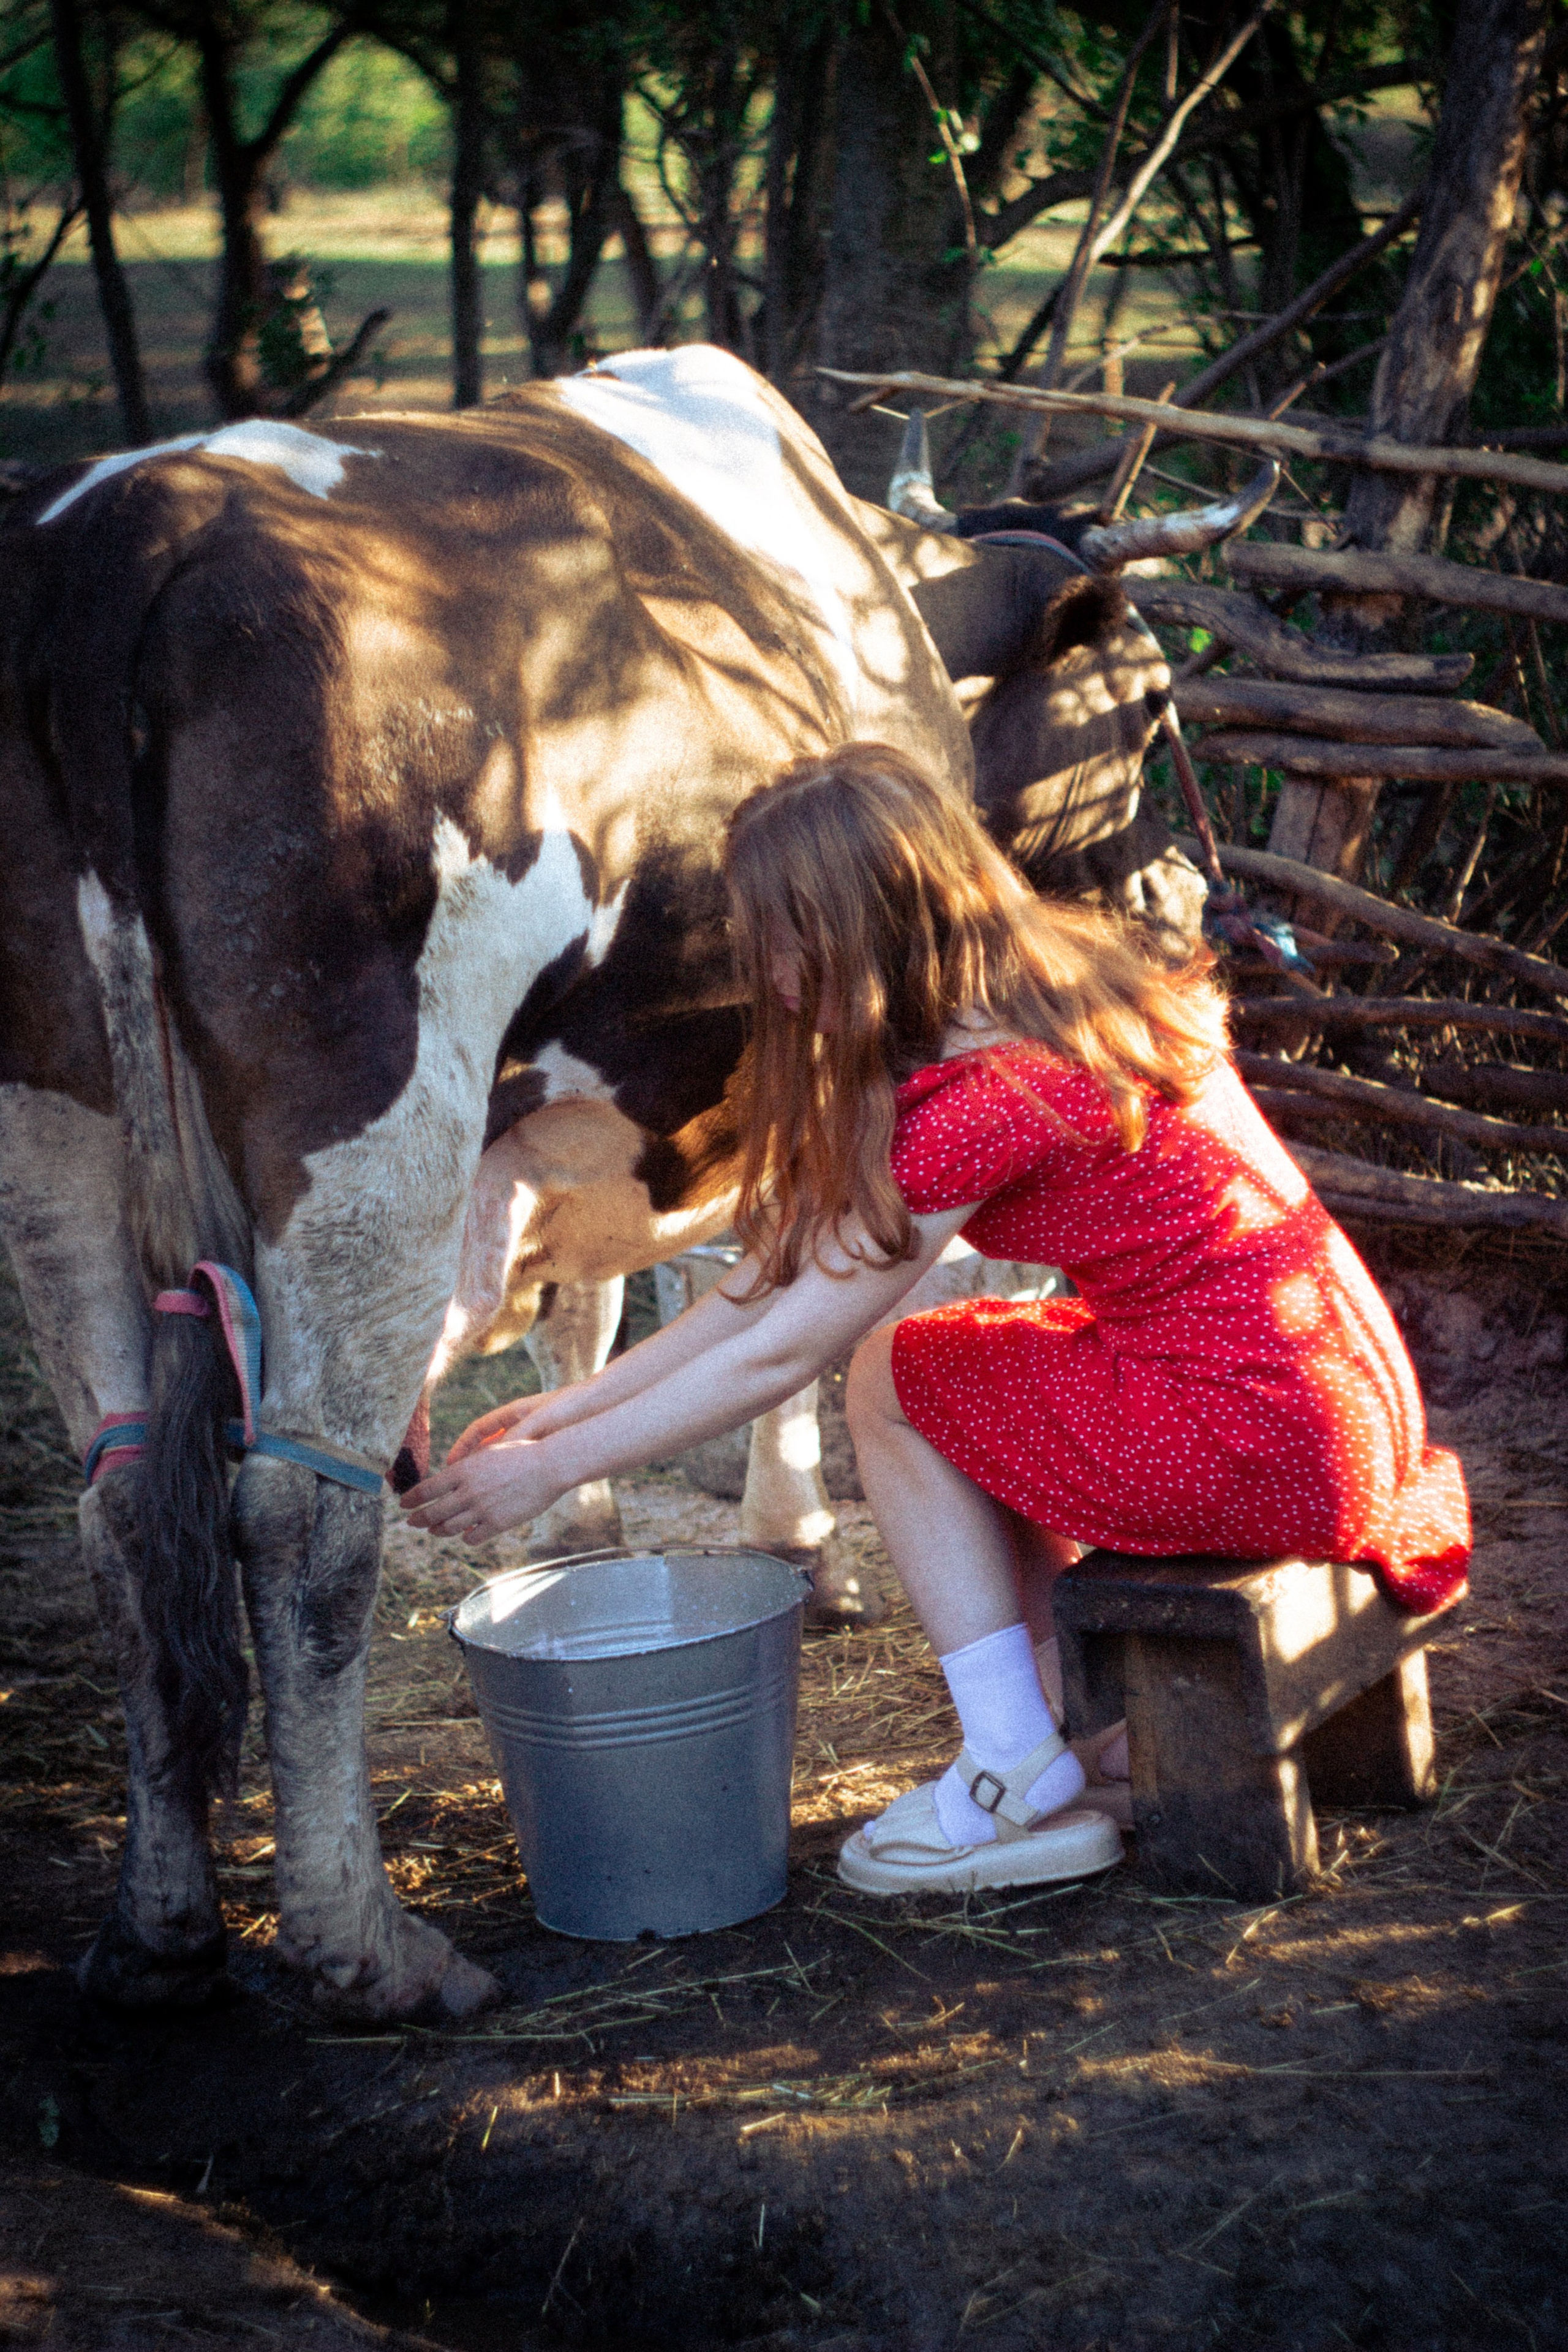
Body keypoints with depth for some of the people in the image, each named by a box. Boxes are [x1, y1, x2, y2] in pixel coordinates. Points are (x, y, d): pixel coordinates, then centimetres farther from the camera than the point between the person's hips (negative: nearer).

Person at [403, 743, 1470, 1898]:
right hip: (1350, 1388, 9)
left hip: (1267, 1442, -9)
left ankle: (1020, 1787, 8)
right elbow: (788, 1274, 13)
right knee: (962, 1380, 20)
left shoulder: (985, 1097, -19)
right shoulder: (1044, 998, 9)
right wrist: (573, 1406, 13)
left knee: (893, 1380, 5)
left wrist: (554, 1469, -3)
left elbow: (779, 1354, -13)